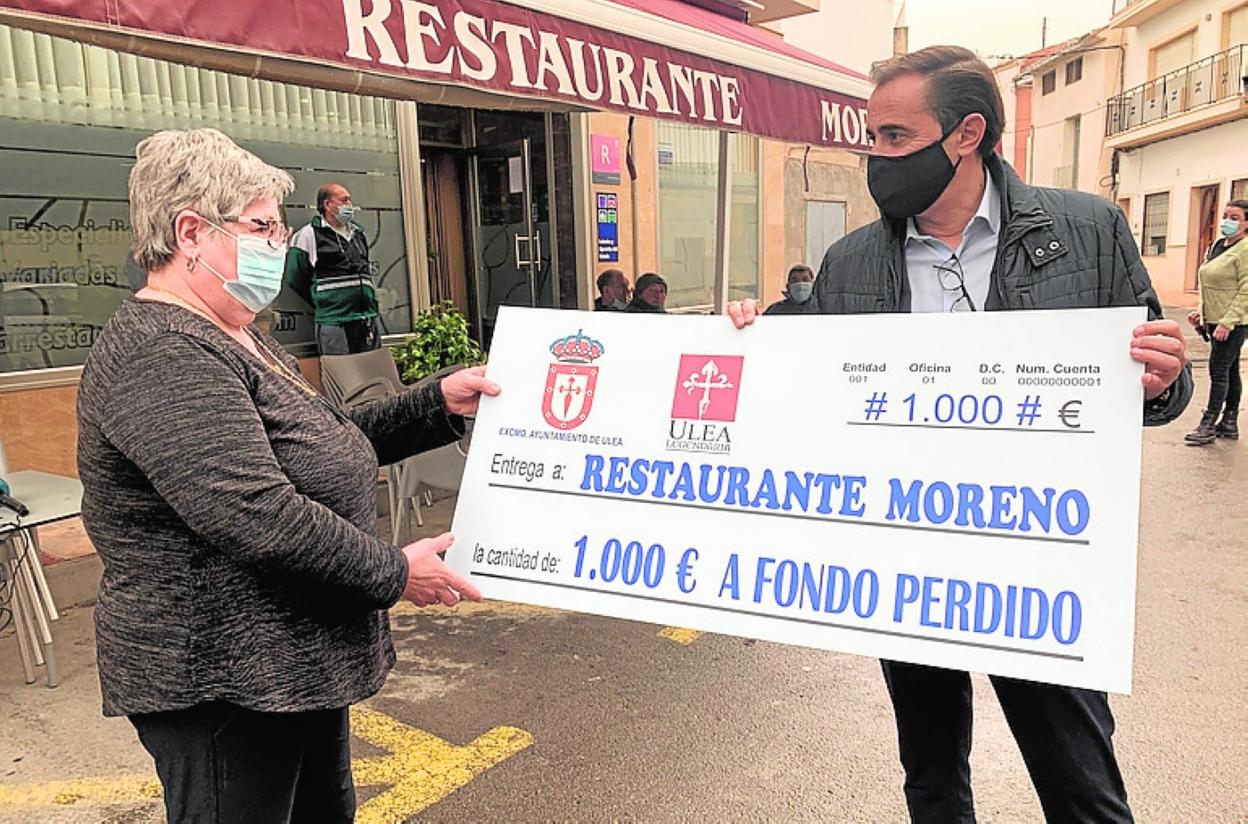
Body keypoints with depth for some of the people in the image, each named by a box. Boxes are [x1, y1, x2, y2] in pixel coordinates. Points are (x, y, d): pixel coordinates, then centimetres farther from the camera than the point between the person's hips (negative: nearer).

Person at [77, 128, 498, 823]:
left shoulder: (237, 341, 12)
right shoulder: (159, 357, -23)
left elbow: (329, 442, 16)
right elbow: (260, 517, -31)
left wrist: (438, 403, 5)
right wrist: (394, 573, -19)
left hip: (302, 660, 10)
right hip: (221, 683, -10)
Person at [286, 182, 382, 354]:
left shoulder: (358, 233, 18)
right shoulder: (309, 234, -1)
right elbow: (295, 278, 1)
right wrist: (322, 303, 7)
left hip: (368, 319, 6)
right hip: (334, 322, -6)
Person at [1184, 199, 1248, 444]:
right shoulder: (1217, 246, 12)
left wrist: (1227, 322, -22)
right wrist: (1201, 311, 11)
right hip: (1215, 319, 8)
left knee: (1219, 371, -7)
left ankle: (1208, 425, -3)